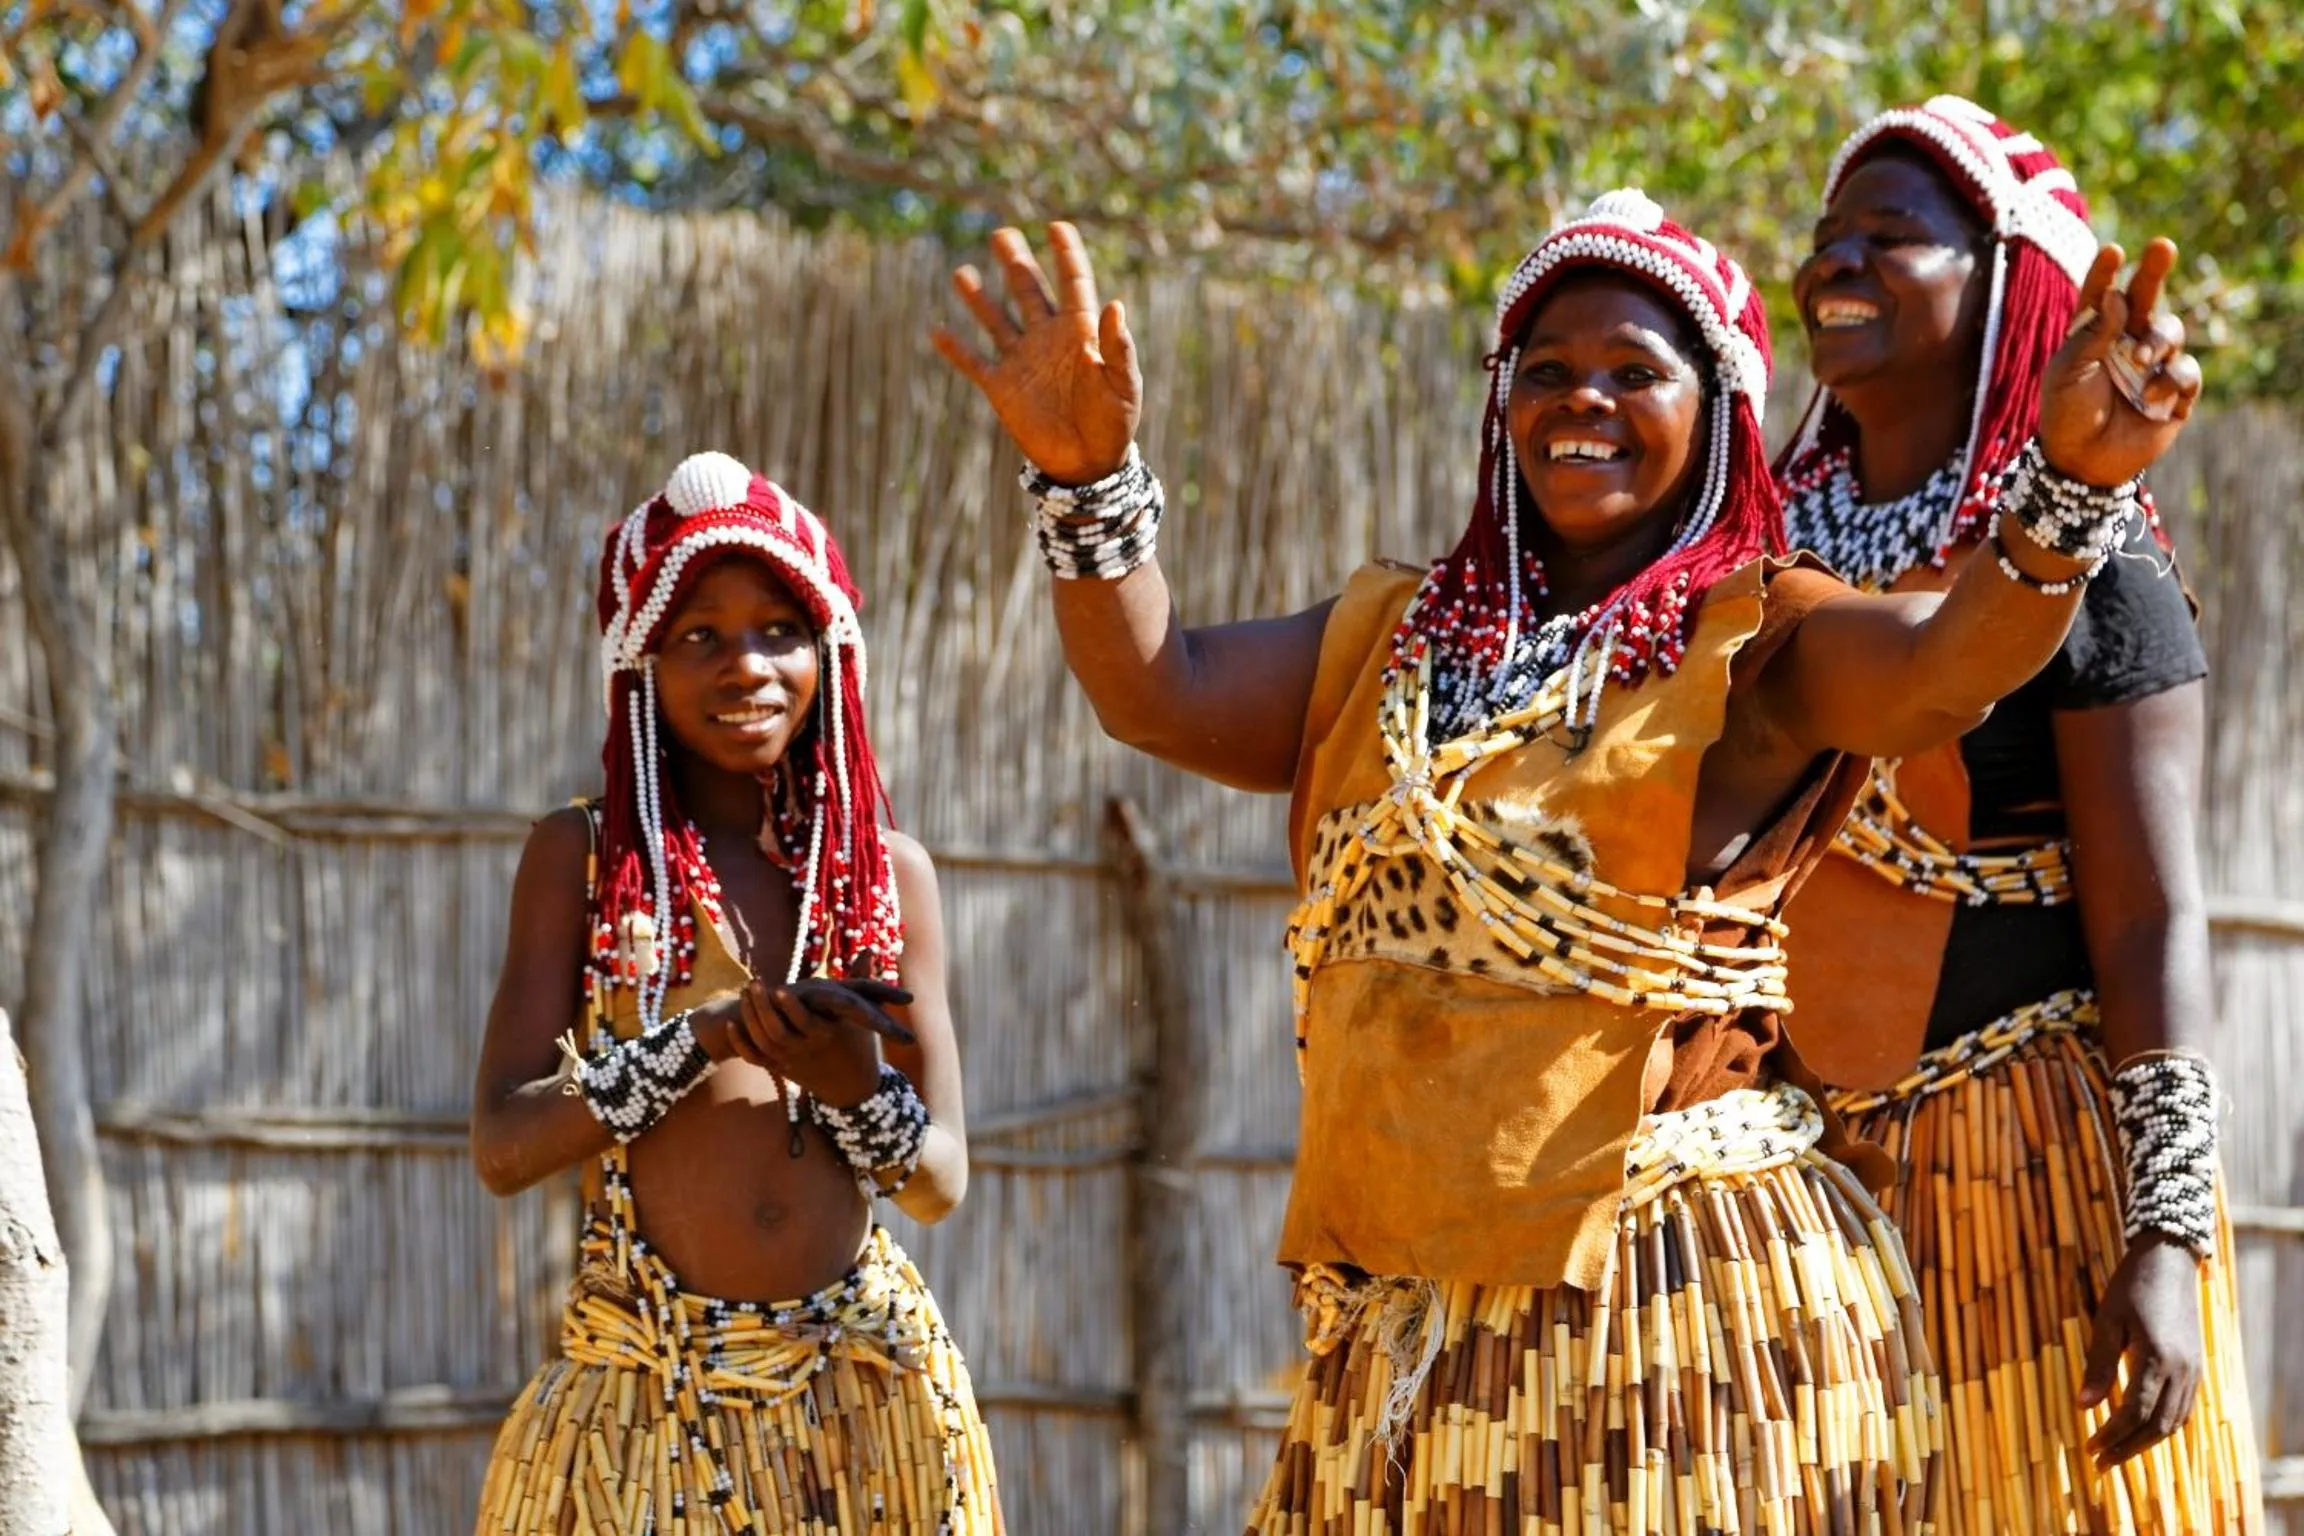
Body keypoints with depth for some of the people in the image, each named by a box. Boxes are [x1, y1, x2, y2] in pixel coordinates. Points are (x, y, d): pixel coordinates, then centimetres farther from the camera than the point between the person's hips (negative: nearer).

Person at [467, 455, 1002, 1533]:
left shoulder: (889, 870, 4)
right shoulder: (582, 857, -1)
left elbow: (941, 1183, 3)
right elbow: (503, 1148, -9)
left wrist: (857, 1089, -18)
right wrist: (702, 1038, -21)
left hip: (867, 1397, 2)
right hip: (644, 1398, -2)